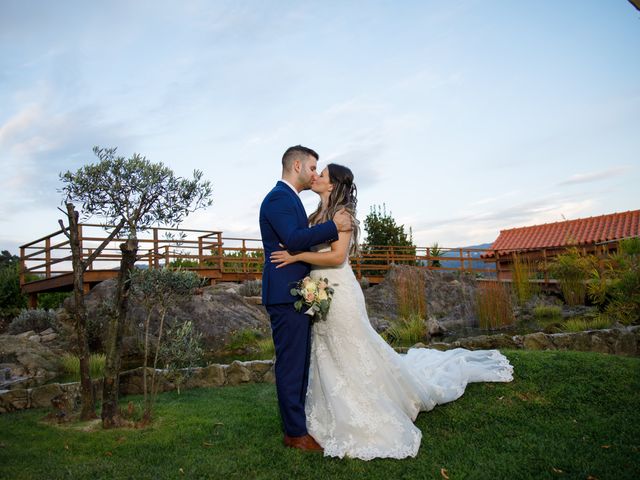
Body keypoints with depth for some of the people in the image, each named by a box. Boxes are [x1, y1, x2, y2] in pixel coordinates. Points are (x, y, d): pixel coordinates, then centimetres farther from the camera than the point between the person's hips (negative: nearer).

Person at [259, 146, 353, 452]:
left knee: (299, 363, 18)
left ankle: (297, 422, 31)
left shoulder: (287, 198, 19)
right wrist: (333, 225, -18)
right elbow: (294, 239, -24)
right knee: (291, 364, -1)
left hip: (295, 294, 11)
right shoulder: (279, 197, -12)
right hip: (286, 294, -11)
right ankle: (295, 433, 11)